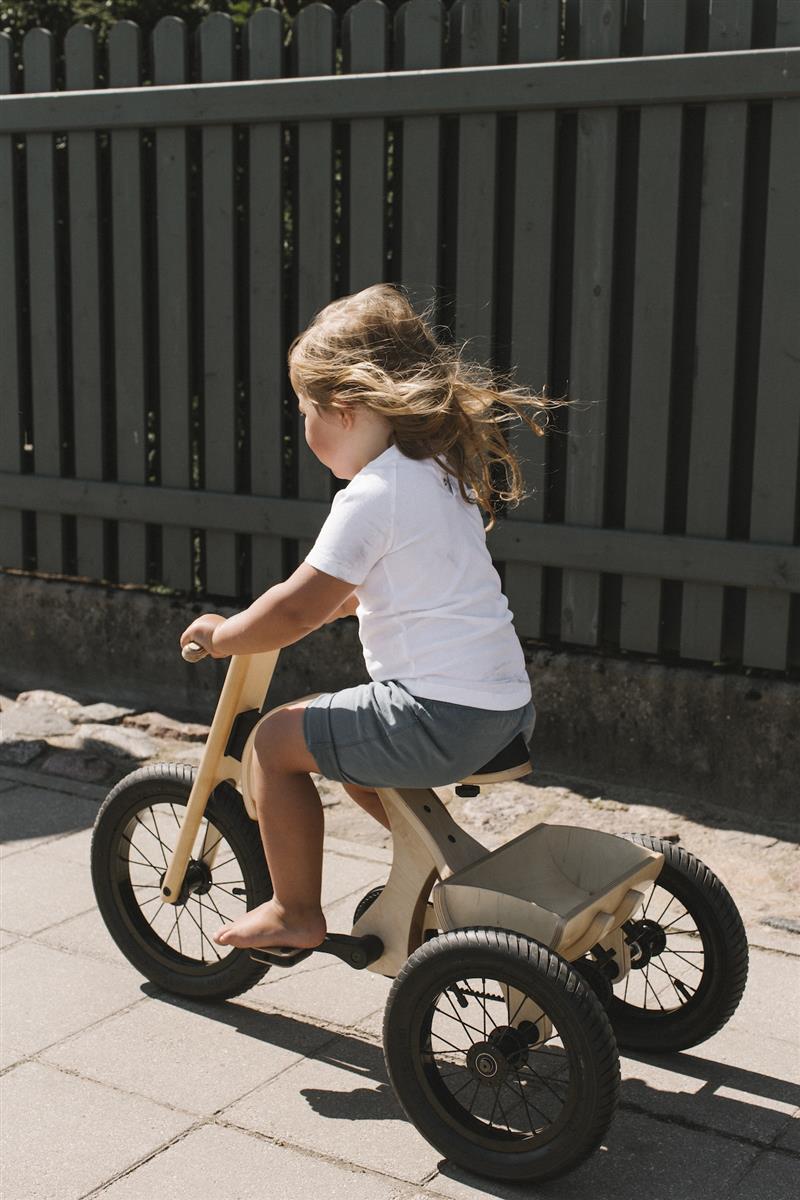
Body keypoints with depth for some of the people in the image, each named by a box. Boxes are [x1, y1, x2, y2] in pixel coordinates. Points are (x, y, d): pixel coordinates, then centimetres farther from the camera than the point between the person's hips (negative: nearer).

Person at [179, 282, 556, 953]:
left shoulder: (372, 494, -15)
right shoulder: (440, 472, 14)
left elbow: (298, 609, -13)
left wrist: (220, 635, 2)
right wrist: (324, 604, 27)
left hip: (441, 715, -9)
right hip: (508, 707, 9)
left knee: (278, 739, 4)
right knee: (343, 738, 28)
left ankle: (297, 911, 14)